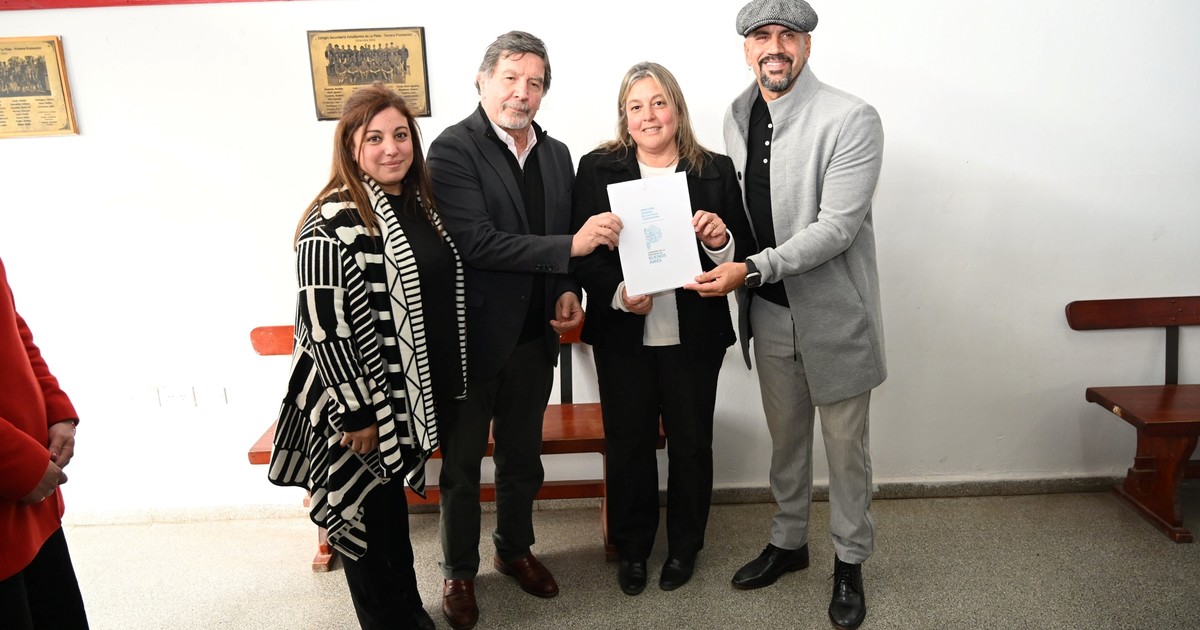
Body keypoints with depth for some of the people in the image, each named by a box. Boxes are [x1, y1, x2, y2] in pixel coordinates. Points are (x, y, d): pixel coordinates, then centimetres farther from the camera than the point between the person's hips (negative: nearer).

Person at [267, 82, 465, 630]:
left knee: (392, 499, 24)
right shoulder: (334, 223, -20)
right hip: (359, 402, -8)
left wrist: (449, 382, 14)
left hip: (412, 393, 8)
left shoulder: (418, 201, 5)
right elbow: (324, 327, -21)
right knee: (364, 509, 12)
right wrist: (357, 414, -18)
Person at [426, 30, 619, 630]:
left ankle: (515, 549, 43)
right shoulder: (453, 148, -13)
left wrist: (569, 290, -3)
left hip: (533, 338, 6)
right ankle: (458, 571, 33)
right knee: (462, 464, 12)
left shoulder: (556, 154, 7)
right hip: (471, 336, -5)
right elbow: (475, 241, -23)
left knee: (522, 457, 21)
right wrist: (569, 245, -26)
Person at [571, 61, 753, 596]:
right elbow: (580, 252, -4)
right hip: (622, 336, 0)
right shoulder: (597, 169, -1)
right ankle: (631, 548, 35)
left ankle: (684, 546, 37)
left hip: (694, 336, 1)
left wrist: (720, 241, -20)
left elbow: (744, 254, 2)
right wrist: (617, 292, -20)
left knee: (691, 444, 14)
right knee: (627, 444, 12)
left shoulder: (716, 170, 0)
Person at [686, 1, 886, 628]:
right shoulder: (736, 116, 5)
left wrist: (752, 269, -28)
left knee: (845, 445, 10)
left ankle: (850, 562, 31)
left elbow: (837, 226, -22)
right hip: (769, 313, 5)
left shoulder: (852, 119, -15)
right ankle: (788, 542, 40)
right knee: (785, 439, 20)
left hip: (833, 312, -5)